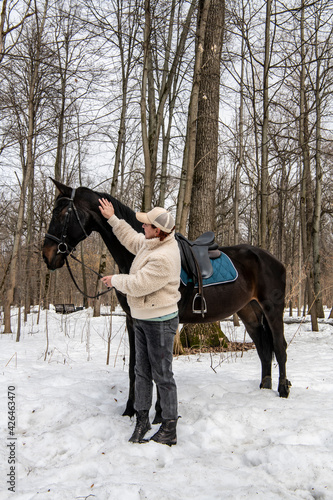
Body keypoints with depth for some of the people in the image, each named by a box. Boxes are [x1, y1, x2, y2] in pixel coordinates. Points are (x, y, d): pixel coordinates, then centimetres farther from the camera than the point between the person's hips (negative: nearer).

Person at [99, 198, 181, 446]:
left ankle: (169, 429, 16)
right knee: (142, 371, 17)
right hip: (142, 318, 10)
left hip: (160, 322, -10)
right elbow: (132, 239, 22)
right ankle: (142, 419, 32)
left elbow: (138, 284, -25)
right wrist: (112, 219, 21)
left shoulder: (164, 258, -29)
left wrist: (115, 280, -7)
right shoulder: (152, 243, 2)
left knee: (162, 375, 2)